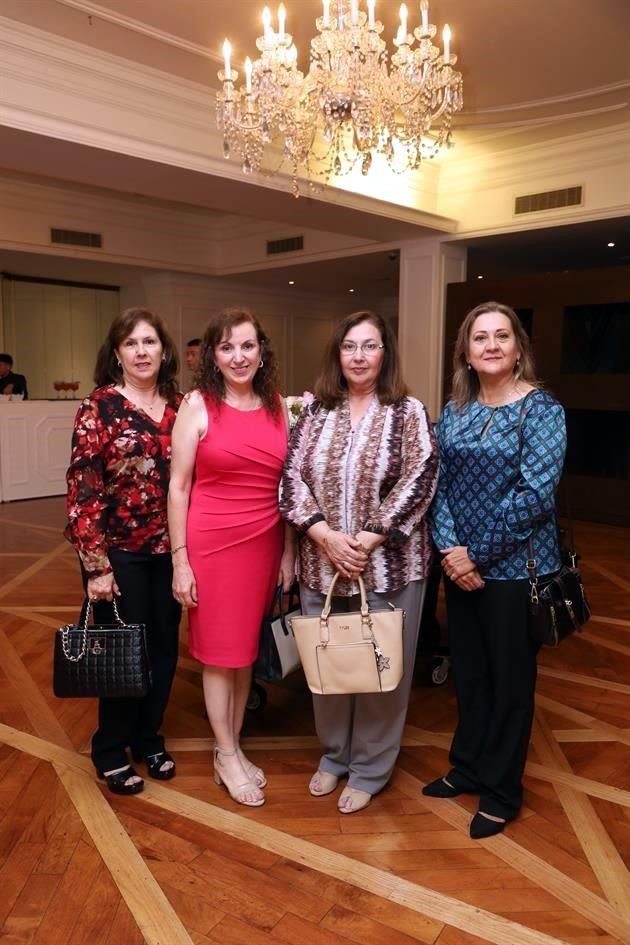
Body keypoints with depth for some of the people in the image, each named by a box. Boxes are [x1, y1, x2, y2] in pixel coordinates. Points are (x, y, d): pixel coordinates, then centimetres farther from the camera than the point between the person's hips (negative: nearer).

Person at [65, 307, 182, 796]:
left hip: (169, 548, 4)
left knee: (165, 647, 13)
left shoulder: (180, 406, 4)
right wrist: (96, 564, -15)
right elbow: (82, 488, -11)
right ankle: (111, 752, 29)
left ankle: (149, 738, 36)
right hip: (119, 550, -4)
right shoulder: (100, 406, -8)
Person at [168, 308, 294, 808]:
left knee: (248, 648, 14)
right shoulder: (198, 405, -5)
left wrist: (289, 550, 6)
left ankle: (235, 747, 32)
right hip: (211, 541, -3)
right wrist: (180, 560, -8)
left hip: (265, 542, 4)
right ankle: (226, 756, 25)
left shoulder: (279, 406, 5)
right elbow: (178, 487, -5)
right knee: (219, 651, 8)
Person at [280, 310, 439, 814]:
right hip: (322, 563, 3)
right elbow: (292, 477, -1)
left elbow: (418, 482, -11)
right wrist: (325, 536, -14)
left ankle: (370, 769, 29)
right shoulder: (315, 412, 5)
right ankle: (334, 755, 37)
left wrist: (365, 542, -16)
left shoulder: (409, 412, -3)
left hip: (389, 564, -3)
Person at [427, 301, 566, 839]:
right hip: (460, 567, 5)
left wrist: (477, 554, -17)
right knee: (468, 670, 17)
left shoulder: (542, 410, -10)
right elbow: (440, 485, 3)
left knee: (510, 678, 9)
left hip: (515, 568, -5)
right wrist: (450, 549, -12)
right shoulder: (454, 412, 6)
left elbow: (536, 495, -18)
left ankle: (502, 791, 27)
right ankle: (469, 766, 37)